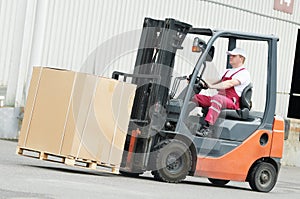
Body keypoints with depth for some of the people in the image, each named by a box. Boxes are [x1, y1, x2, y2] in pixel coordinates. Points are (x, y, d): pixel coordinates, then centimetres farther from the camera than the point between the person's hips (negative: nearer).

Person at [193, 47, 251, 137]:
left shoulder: (244, 73, -2)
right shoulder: (228, 71, 29)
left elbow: (230, 83, -17)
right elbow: (220, 83, 30)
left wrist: (212, 86, -25)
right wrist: (204, 85, 10)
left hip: (232, 102, -9)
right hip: (220, 98, 9)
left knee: (217, 98, -40)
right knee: (196, 97, -4)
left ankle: (207, 126, -53)